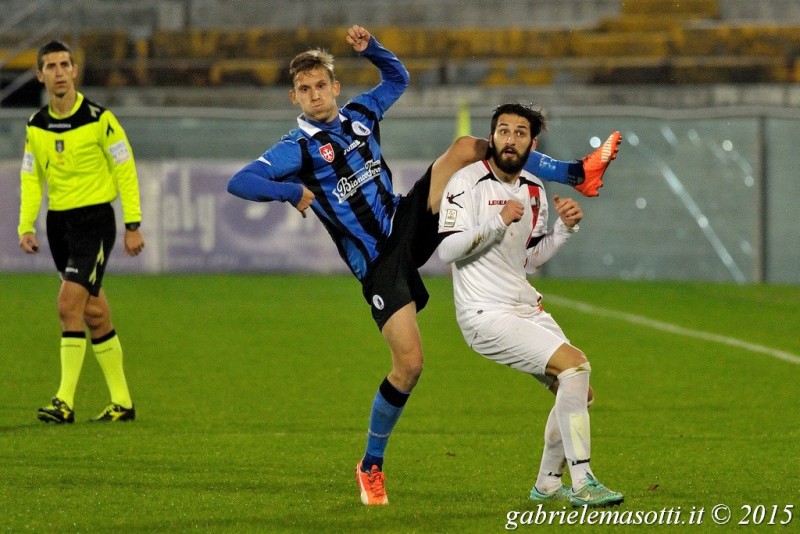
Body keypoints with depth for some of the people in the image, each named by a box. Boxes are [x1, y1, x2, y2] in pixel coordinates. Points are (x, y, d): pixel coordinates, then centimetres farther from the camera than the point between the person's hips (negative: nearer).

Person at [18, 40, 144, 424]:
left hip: (94, 219, -6)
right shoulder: (36, 126, 6)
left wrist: (133, 225, -8)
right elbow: (31, 178, 12)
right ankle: (122, 402, 16)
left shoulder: (98, 118, -9)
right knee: (93, 313, 8)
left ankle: (65, 402, -16)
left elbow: (125, 169, -5)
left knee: (69, 303, -17)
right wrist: (26, 226, 1)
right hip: (59, 222, 6)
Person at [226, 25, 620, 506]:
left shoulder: (359, 114, 8)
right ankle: (371, 466, 3)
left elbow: (398, 76, 25)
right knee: (409, 363, -15)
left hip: (408, 224, 6)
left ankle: (577, 173, 0)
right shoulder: (296, 149, -10)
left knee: (467, 148, -9)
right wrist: (292, 191, -28)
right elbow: (238, 182, -19)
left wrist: (369, 48, 6)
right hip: (377, 264, -6)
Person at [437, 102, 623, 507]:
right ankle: (582, 484, -20)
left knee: (578, 393, 6)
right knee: (574, 365, -22)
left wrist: (564, 228, 4)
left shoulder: (534, 191, 11)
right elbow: (447, 250, -19)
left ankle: (548, 484, 25)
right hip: (486, 315, -8)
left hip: (527, 308, 8)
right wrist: (498, 221, -25)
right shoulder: (468, 183, -11)